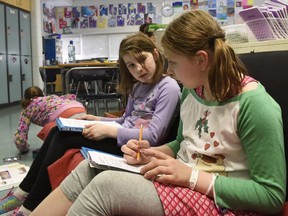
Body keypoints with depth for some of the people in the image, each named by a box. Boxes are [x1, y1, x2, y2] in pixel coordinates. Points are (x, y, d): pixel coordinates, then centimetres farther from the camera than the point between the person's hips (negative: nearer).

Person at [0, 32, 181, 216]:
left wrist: (108, 131, -22)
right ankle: (24, 193, 8)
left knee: (63, 138, -15)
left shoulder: (169, 88, -13)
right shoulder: (137, 86, 14)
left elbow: (153, 136, -21)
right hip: (123, 135, 9)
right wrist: (98, 120, 5)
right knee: (57, 132, 0)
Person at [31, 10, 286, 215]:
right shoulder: (192, 89, 3)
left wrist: (192, 177, -24)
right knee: (89, 169, -11)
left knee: (106, 185, -25)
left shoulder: (254, 104, -20)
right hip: (182, 179, 7)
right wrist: (151, 153, -3)